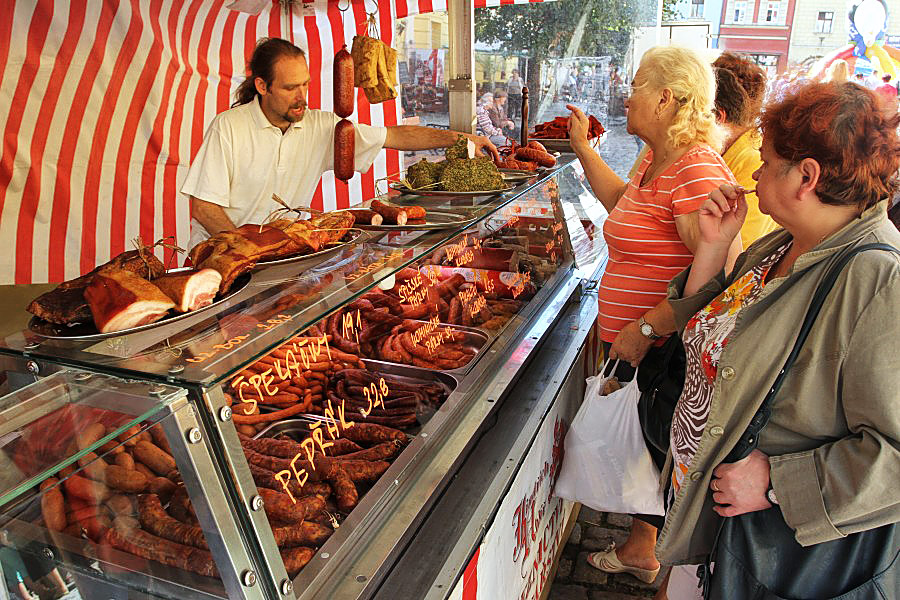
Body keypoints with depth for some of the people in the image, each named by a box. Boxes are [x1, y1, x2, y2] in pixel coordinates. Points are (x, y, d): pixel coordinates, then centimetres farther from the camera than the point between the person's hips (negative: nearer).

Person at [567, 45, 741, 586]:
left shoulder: (696, 169, -22)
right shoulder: (656, 162, 10)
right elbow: (621, 204, 31)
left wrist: (647, 328, -26)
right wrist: (583, 147, 28)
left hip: (668, 353, -10)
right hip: (637, 345, 10)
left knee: (665, 457, 6)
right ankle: (639, 550, 42)